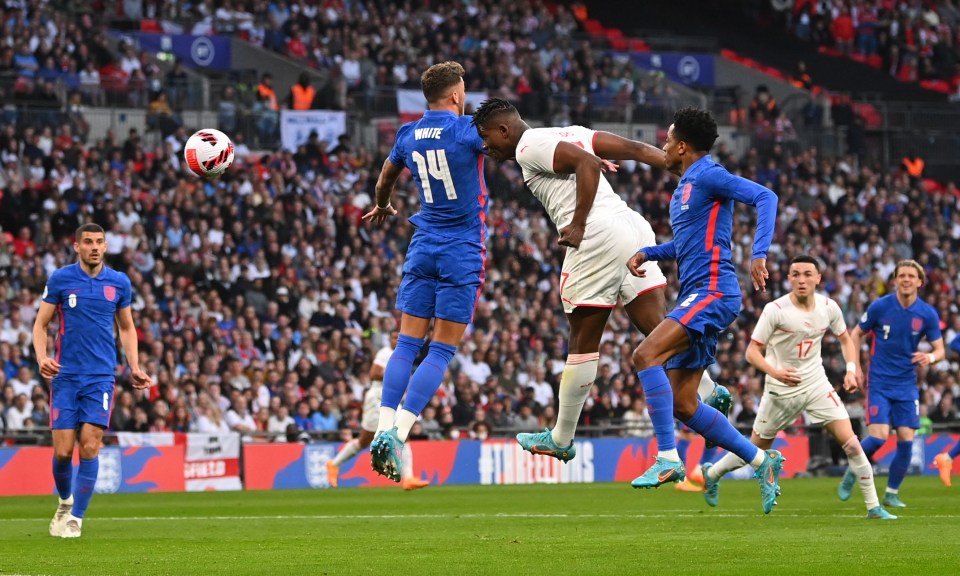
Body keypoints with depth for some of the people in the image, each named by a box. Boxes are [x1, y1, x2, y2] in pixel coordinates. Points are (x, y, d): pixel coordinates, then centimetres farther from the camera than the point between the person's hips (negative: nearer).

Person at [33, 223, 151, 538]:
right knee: (63, 450, -3)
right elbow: (41, 324, 5)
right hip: (65, 376, 0)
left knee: (90, 446, -11)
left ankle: (76, 517, -2)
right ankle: (65, 500, 26)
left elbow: (127, 328, 17)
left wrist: (135, 368, 6)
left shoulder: (119, 282, 6)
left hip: (101, 377, 0)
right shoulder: (60, 279, 0)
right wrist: (42, 358, -13)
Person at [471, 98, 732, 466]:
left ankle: (561, 439, 10)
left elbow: (588, 163, -16)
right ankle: (706, 392, -13)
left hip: (597, 238, -8)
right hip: (633, 226, 8)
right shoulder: (565, 134, 25)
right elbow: (636, 150, 18)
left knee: (583, 344, 1)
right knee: (658, 331, 4)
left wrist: (579, 226, -15)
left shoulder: (529, 147, 0)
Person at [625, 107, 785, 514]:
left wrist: (759, 255, -29)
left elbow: (765, 198, -18)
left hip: (713, 291, -10)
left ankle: (668, 459, -27)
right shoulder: (683, 188, 22)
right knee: (682, 404, 6)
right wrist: (646, 253, 19)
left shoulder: (708, 177, -7)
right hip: (695, 296, 10)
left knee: (645, 355, -25)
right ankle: (760, 460, 15)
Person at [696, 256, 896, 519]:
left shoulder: (828, 307, -5)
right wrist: (774, 372, -33)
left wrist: (851, 370, -2)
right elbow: (752, 351, -15)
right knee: (757, 448, 10)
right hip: (781, 389, -3)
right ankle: (712, 474, 38)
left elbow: (845, 339, 14)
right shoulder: (775, 310, -17)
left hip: (817, 384, 3)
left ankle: (873, 506, -3)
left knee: (850, 442, -11)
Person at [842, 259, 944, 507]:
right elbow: (856, 334, 6)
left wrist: (931, 357, -21)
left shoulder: (928, 314, -3)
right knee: (878, 437, -15)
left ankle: (892, 493, 11)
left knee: (906, 439, -5)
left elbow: (940, 349, 2)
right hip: (880, 382, -2)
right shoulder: (880, 306, -7)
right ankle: (852, 472, 13)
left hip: (907, 385, 2)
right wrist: (855, 366, -3)